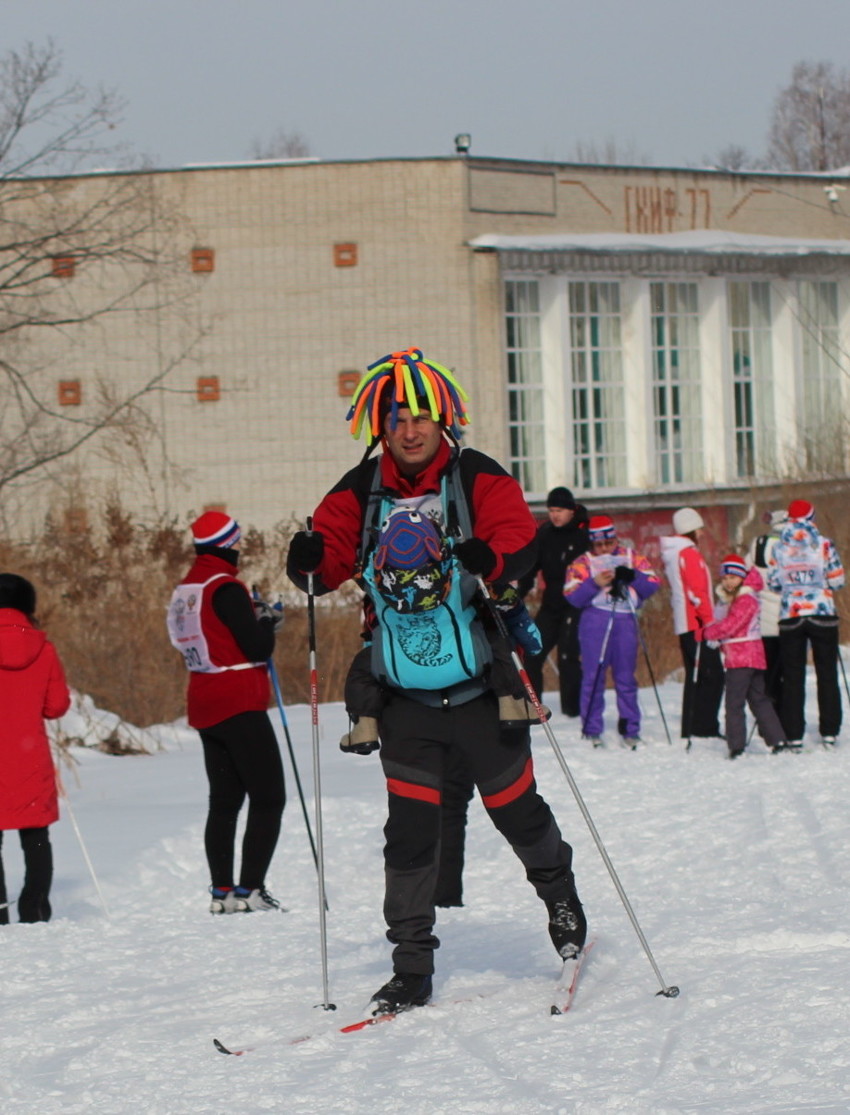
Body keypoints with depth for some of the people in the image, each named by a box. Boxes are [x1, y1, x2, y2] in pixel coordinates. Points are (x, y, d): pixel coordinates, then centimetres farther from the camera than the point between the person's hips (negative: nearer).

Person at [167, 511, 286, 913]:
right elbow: (258, 648, -18)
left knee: (224, 801, 12)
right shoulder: (225, 588, -15)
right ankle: (250, 889, -13)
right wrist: (267, 621, 2)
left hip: (204, 709, 8)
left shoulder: (183, 591, 11)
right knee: (268, 798, -5)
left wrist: (254, 619, 14)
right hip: (240, 706, -8)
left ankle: (222, 890, 8)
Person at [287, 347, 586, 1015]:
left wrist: (490, 558, -42)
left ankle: (558, 889, 40)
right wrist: (312, 561, -26)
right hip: (405, 696, 2)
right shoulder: (362, 493, 3)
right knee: (410, 826, -2)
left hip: (480, 686, -2)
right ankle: (411, 965, 5)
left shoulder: (480, 480, -6)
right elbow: (333, 551, -2)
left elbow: (519, 540, -19)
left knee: (514, 806, 9)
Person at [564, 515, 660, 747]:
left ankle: (630, 730, 9)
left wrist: (632, 576, -15)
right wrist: (595, 583, -18)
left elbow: (654, 583, 2)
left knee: (626, 677, 3)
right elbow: (571, 596, -4)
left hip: (625, 621, 1)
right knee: (593, 676, -1)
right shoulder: (583, 562, 7)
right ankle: (591, 730, 5)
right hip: (595, 620, -1)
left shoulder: (631, 557, 12)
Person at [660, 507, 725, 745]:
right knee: (712, 675, -9)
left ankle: (690, 729, 11)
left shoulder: (671, 554, 17)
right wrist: (709, 621, -18)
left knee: (695, 678, 12)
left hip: (684, 625, 10)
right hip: (696, 623, -10)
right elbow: (697, 592, -18)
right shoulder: (689, 553, -11)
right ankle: (704, 728, -13)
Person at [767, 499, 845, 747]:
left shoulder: (779, 548, 1)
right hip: (822, 614, -1)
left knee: (793, 677, 6)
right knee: (827, 674, 6)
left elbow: (773, 583, 3)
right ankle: (829, 731, 3)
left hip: (790, 616, 1)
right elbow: (837, 581, -2)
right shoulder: (823, 544, -4)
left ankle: (794, 734, 2)